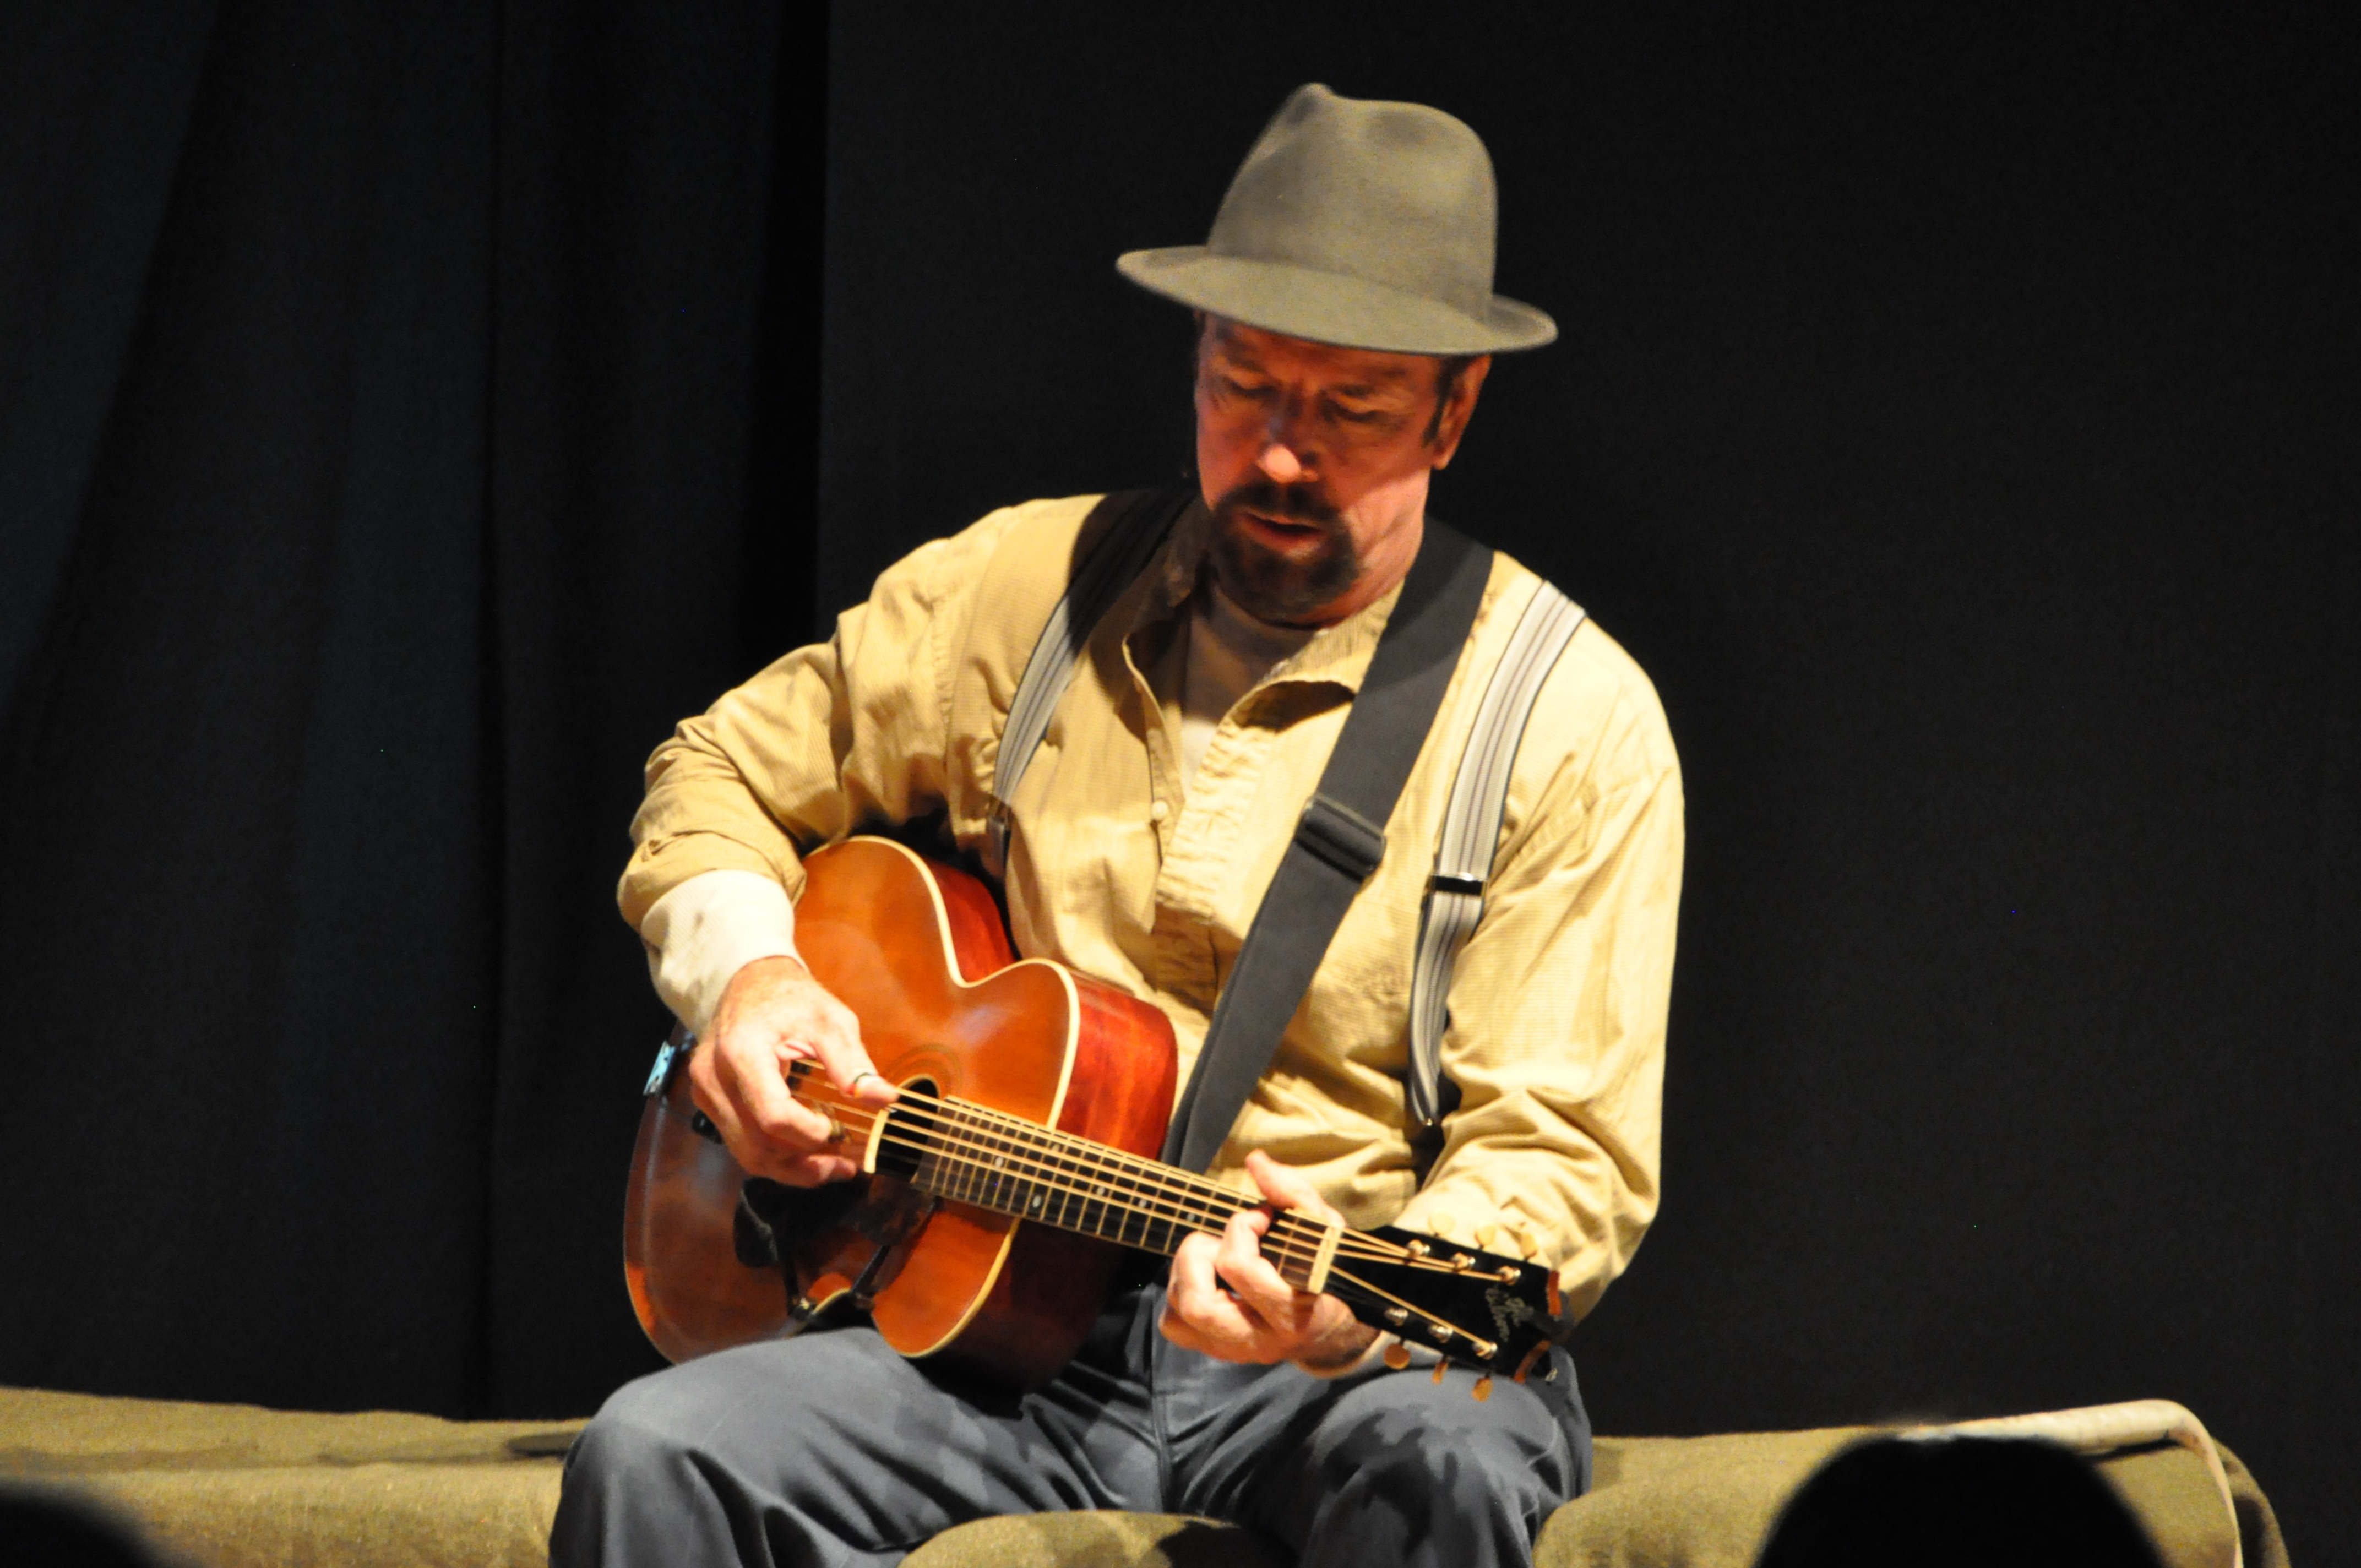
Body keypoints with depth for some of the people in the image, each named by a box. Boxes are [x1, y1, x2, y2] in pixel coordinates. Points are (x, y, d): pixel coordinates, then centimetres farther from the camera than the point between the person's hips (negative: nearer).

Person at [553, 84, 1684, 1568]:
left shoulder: (1568, 717, -3)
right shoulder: (1026, 588, 9)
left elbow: (1564, 1164, -10)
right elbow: (725, 774, 22)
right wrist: (744, 973, 0)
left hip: (1362, 1351, -3)